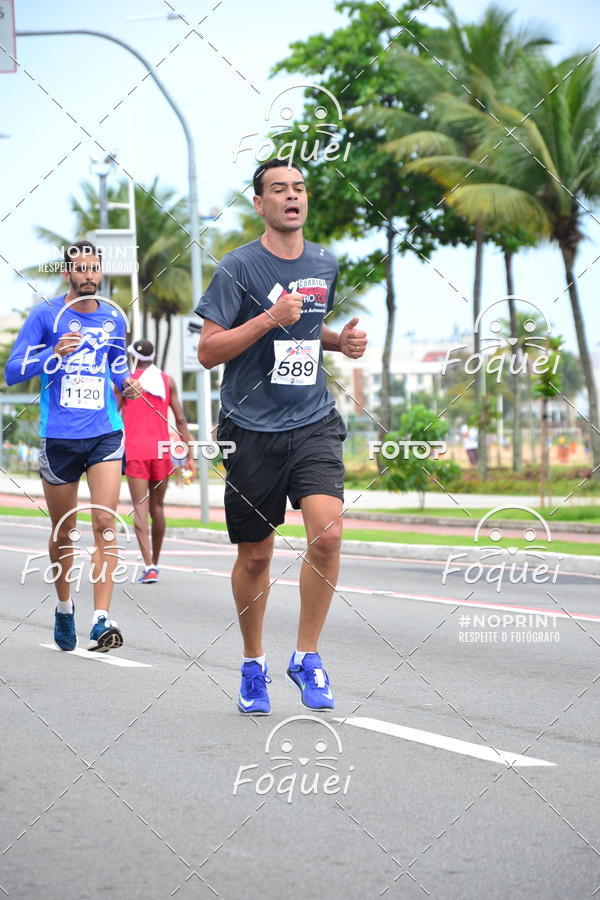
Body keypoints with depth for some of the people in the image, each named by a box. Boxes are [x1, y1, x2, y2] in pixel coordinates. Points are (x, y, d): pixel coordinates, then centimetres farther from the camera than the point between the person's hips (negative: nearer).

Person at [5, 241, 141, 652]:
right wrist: (55, 353, -20)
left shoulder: (114, 318, 8)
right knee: (63, 529, 9)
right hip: (59, 436, -1)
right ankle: (64, 608, 31)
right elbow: (13, 372, -5)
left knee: (105, 522, -13)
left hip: (105, 433, 1)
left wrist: (125, 382, 2)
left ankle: (101, 619, -18)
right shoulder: (45, 316, -2)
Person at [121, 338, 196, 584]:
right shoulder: (168, 381, 9)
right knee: (157, 507, 15)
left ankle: (149, 566, -21)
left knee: (140, 508, -7)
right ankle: (155, 562, 25)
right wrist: (189, 454, 8)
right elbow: (180, 420, 6)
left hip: (135, 451, -3)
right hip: (162, 451, 3)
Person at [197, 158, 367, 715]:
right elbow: (207, 351, -9)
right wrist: (269, 318, -19)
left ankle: (306, 657, -1)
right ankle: (253, 664, 28)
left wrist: (341, 341, 6)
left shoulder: (325, 265, 9)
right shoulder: (238, 267, -6)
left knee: (327, 533, -18)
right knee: (255, 557, 7)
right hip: (251, 429, -3)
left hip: (314, 424, 3)